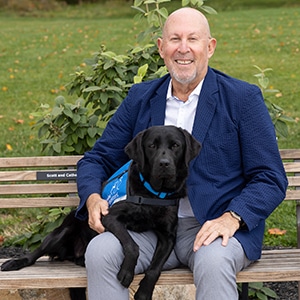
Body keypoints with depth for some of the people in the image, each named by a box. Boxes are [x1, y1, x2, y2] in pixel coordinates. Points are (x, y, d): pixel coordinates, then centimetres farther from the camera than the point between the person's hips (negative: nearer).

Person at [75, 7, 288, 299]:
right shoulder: (140, 97, 12)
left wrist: (231, 218, -20)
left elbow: (270, 179, -2)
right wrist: (93, 198, -7)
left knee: (213, 262, -37)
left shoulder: (243, 98, 1)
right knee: (100, 251, -25)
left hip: (214, 229, -3)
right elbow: (98, 158, 16)